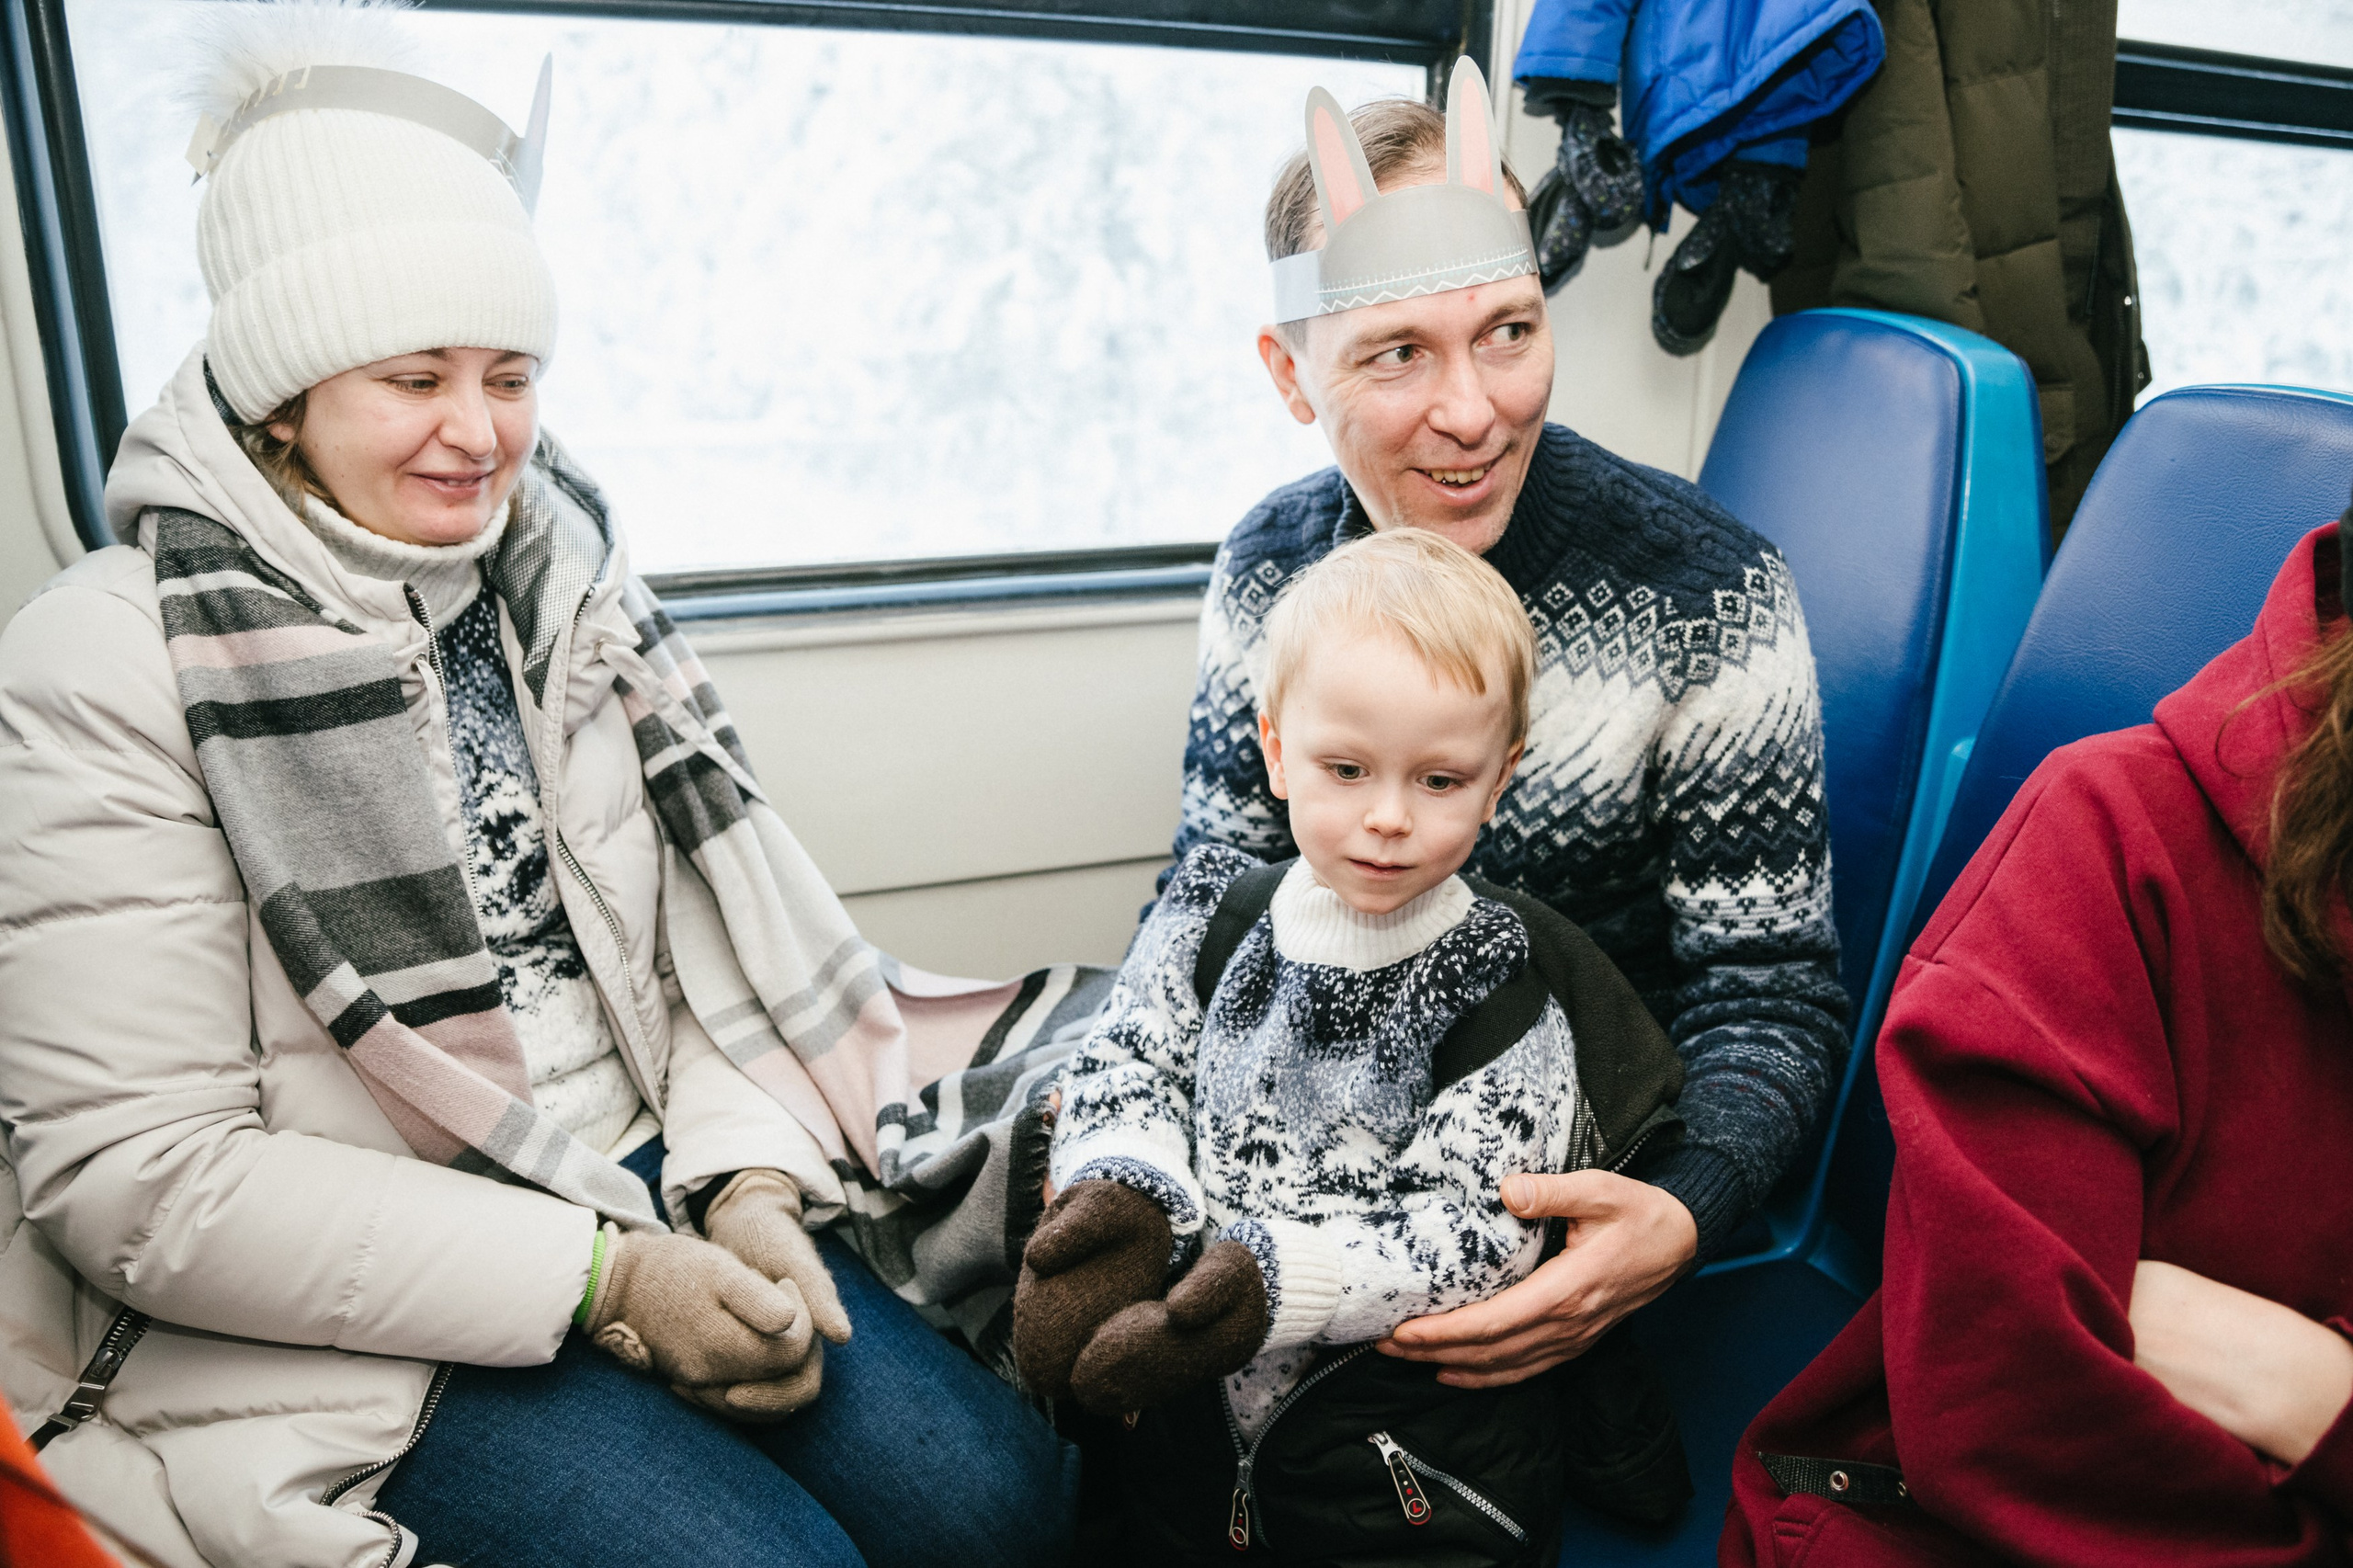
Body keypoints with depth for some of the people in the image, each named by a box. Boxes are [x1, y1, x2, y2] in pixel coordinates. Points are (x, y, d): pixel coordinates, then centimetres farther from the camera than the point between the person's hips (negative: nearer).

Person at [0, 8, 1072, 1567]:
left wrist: (746, 1182, -10)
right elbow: (134, 1175, -16)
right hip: (332, 1313, -4)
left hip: (641, 1185, 5)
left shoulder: (556, 580, 5)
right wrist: (598, 1281, -19)